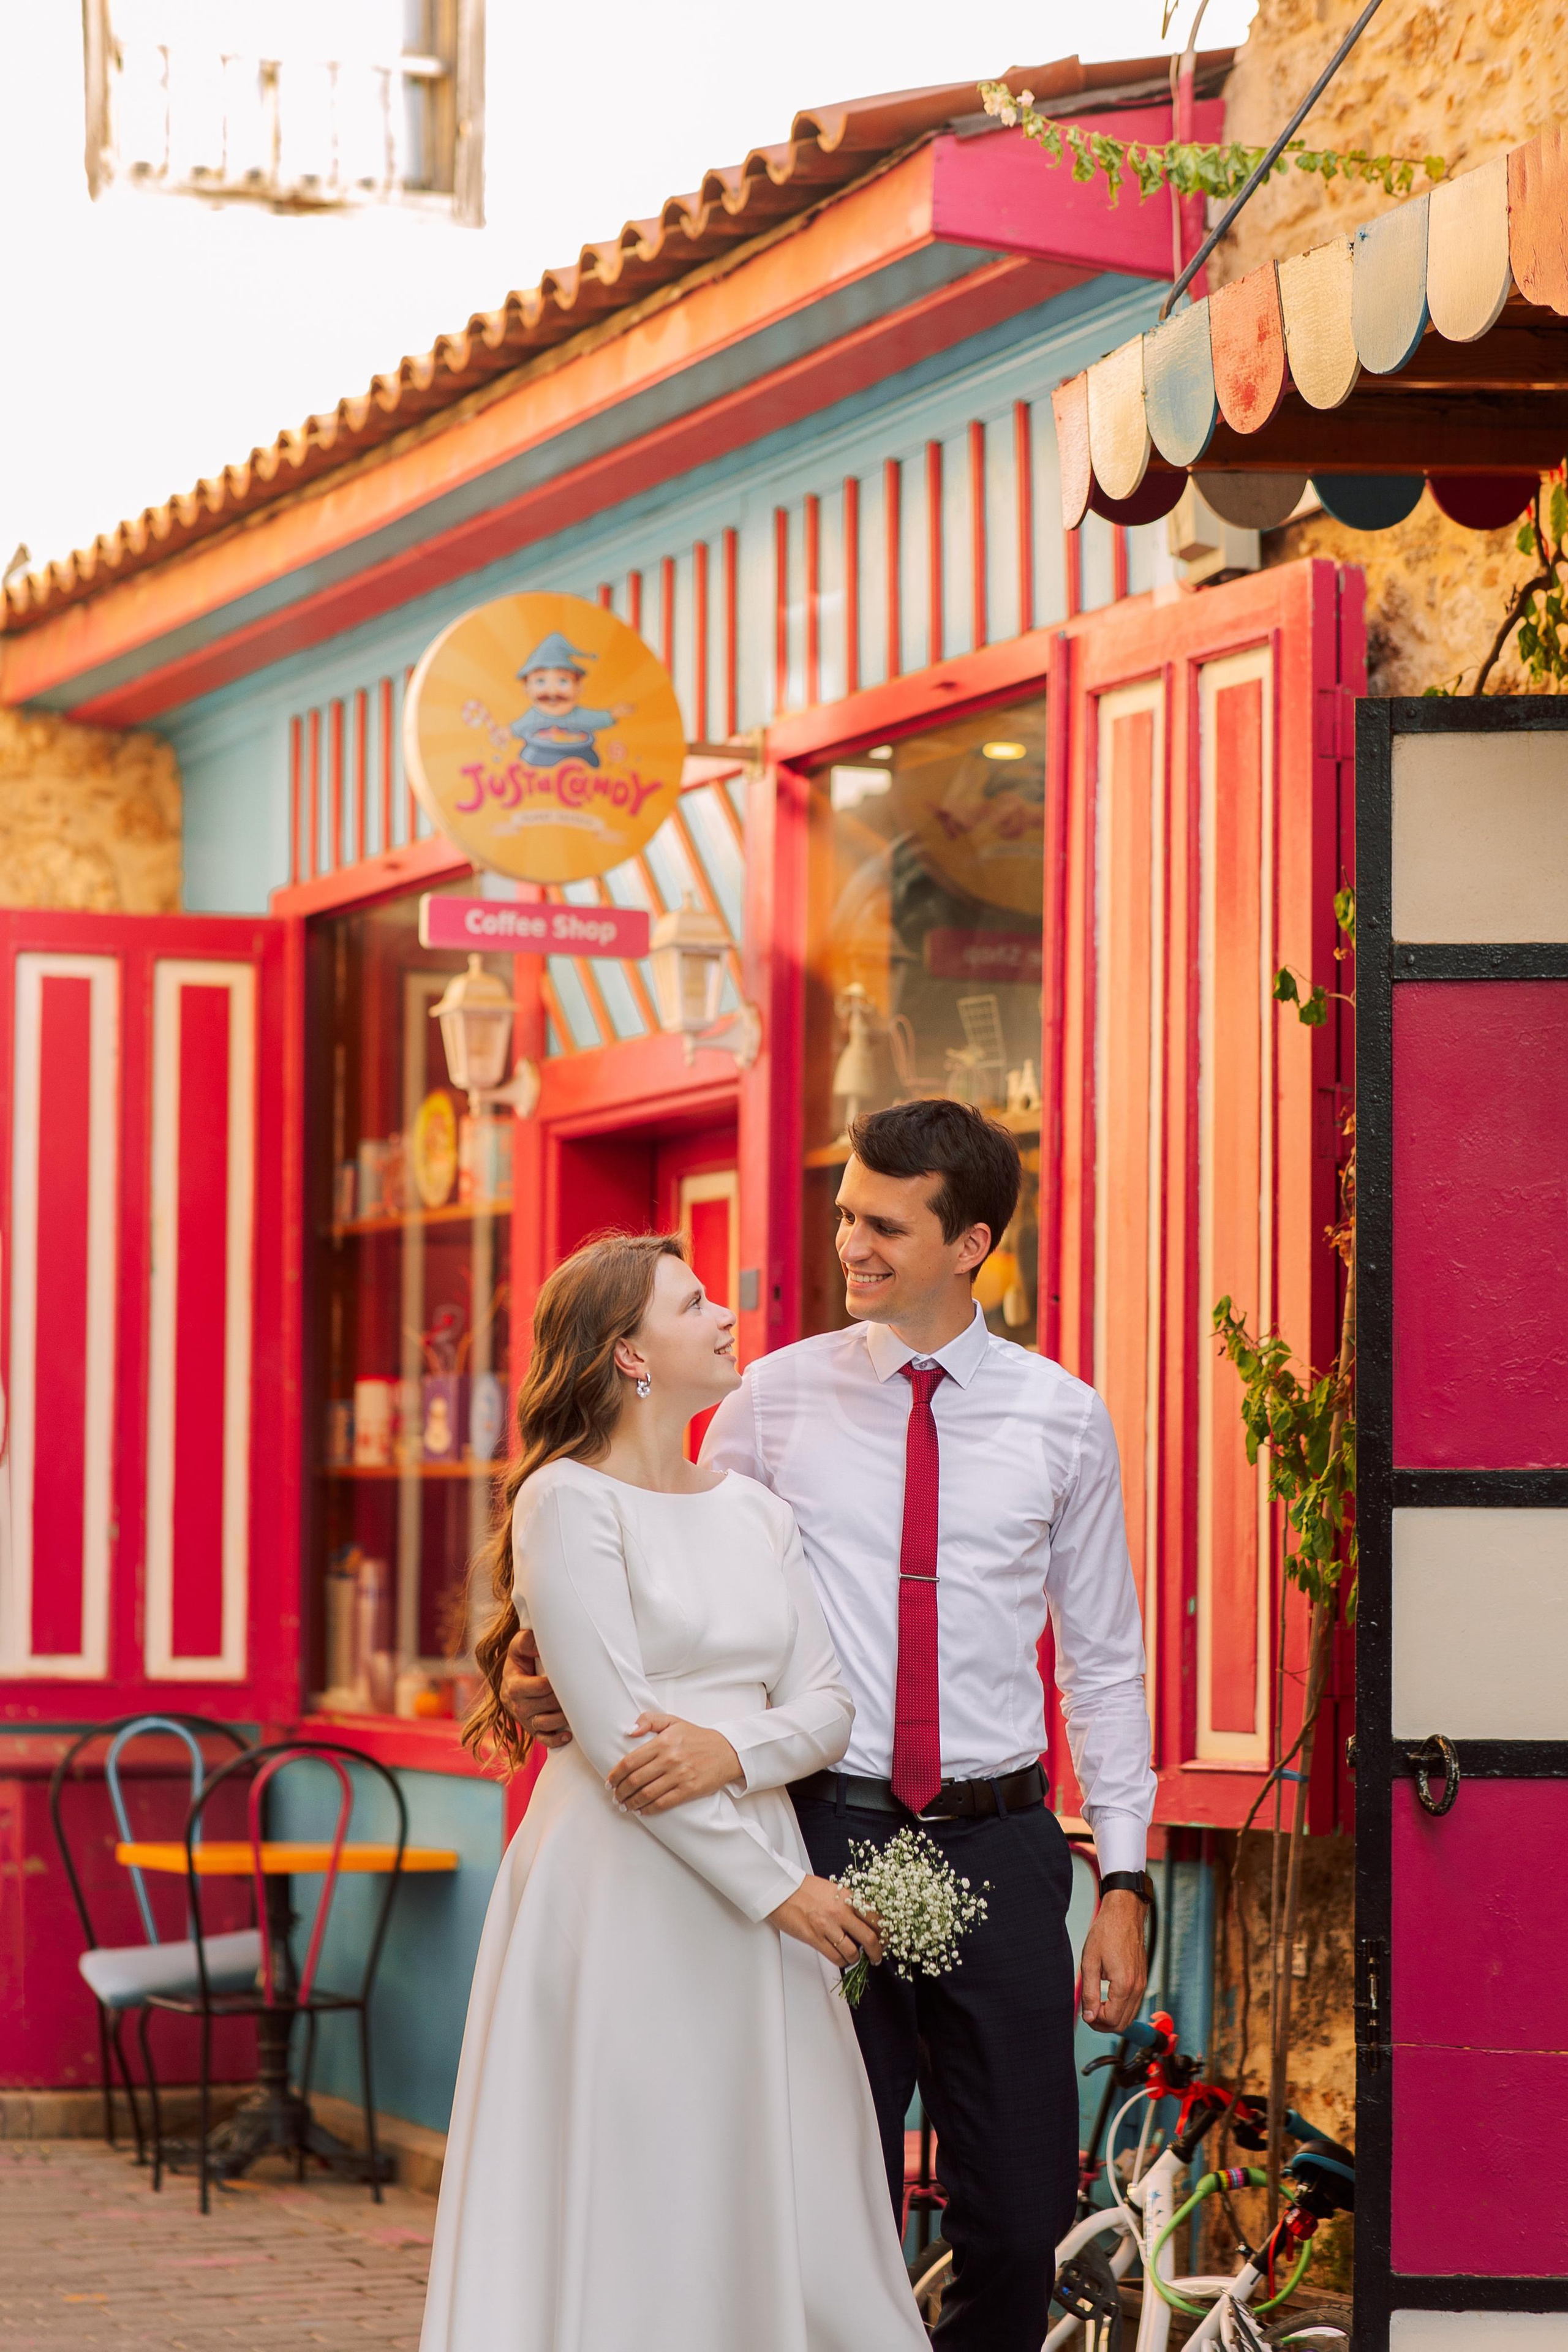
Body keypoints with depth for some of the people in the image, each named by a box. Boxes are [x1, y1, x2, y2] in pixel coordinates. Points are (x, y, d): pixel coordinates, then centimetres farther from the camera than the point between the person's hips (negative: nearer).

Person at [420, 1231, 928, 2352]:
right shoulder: (566, 1501, -8)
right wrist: (776, 1890, -12)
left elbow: (828, 1702, 8)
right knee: (625, 2210, -3)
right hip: (627, 1893, -6)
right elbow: (615, 1739, -13)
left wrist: (733, 1748, -14)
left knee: (789, 2209, 4)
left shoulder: (754, 1509, 13)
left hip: (757, 1871, 6)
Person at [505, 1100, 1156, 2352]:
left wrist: (1124, 1883, 3)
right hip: (828, 1828, 0)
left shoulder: (1063, 1420, 4)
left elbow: (1103, 1659, 7)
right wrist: (560, 1674, -13)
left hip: (999, 1840, 1)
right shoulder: (775, 1400, 3)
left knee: (1020, 2217, 4)